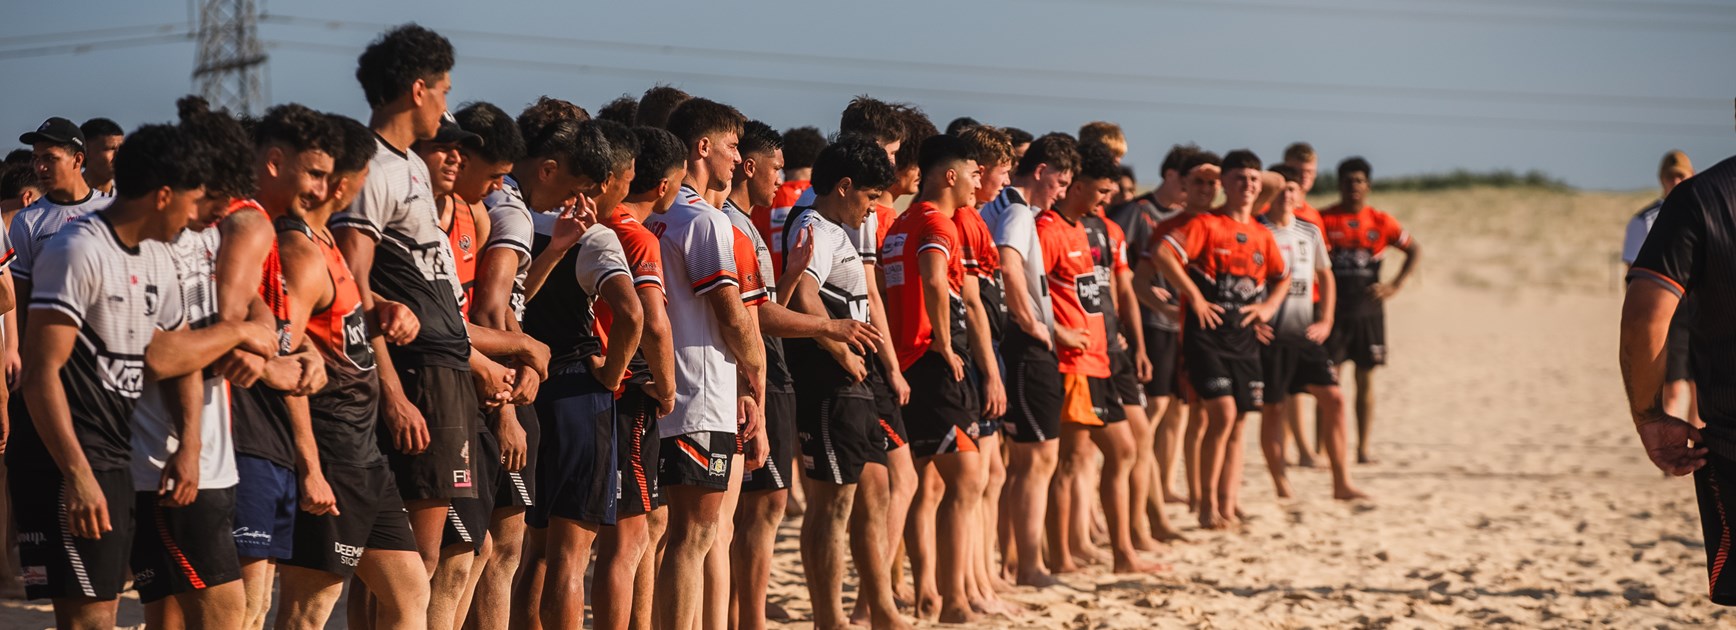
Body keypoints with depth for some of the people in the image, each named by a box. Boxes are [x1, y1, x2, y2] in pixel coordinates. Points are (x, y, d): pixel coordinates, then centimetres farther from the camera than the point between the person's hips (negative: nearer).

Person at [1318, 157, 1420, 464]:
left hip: (1368, 309, 3)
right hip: (1333, 309, -3)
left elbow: (1414, 250, 17)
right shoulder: (1324, 220, -2)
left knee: (1365, 378, 6)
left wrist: (1396, 285, 6)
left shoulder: (1381, 222, 6)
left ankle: (1363, 447, 12)